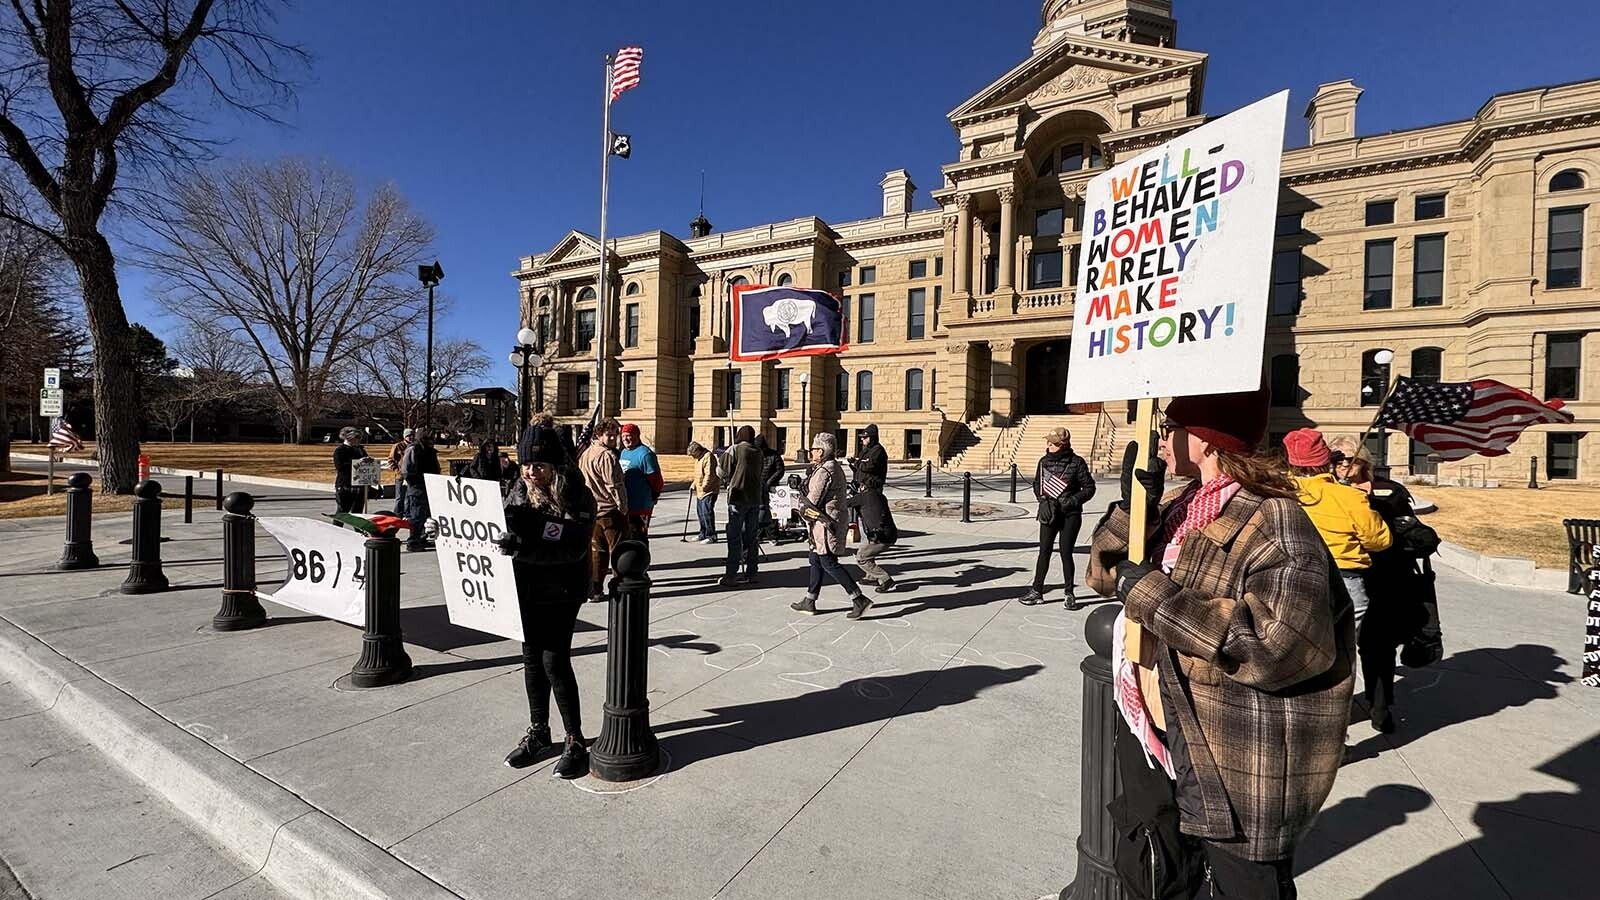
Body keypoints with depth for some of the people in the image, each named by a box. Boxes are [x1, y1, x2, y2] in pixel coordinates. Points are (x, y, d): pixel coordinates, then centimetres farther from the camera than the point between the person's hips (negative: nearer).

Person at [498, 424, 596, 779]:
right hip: (525, 589, 6)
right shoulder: (519, 490, 2)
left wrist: (523, 547, -35)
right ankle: (538, 732, 33)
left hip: (560, 592, -6)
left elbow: (572, 549, -25)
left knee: (555, 660, -5)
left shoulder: (577, 498, -16)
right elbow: (504, 529, 9)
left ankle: (575, 740, 12)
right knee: (531, 658, 15)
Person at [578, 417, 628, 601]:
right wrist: (623, 508, -10)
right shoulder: (606, 455, -17)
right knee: (618, 551, 1)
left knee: (598, 551, 13)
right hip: (611, 510, -8)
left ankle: (594, 591, 15)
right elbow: (614, 486, -19)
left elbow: (583, 482, 17)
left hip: (594, 510, 8)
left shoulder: (585, 453, 11)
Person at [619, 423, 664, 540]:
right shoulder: (623, 452, 13)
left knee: (639, 538, -1)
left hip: (640, 507, -9)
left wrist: (652, 497, -4)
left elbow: (656, 480, -16)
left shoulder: (644, 454, -15)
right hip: (624, 505, 9)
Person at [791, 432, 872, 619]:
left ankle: (859, 599, -5)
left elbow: (813, 500, -17)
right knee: (815, 559, 16)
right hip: (834, 520, 10)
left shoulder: (824, 471, -19)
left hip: (825, 523, -10)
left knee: (829, 563, -6)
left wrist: (804, 512, 3)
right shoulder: (836, 467, 13)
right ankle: (809, 602, 24)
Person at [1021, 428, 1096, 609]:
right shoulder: (1044, 461, 3)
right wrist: (1043, 499, -3)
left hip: (1070, 515, -3)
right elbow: (1037, 484, 14)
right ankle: (1037, 591, 13)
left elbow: (1089, 487, -2)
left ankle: (1069, 594, 16)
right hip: (1049, 513, 3)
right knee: (1044, 551, 4)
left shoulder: (1076, 462, -7)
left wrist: (1073, 501, -15)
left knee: (1066, 552, 0)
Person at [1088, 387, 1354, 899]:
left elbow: (1280, 645, -33)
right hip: (1165, 746, 8)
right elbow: (1105, 575, 5)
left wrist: (1151, 594, -27)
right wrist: (1133, 504, -11)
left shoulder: (1271, 522, -21)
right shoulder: (1182, 510, 5)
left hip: (1241, 773, -8)